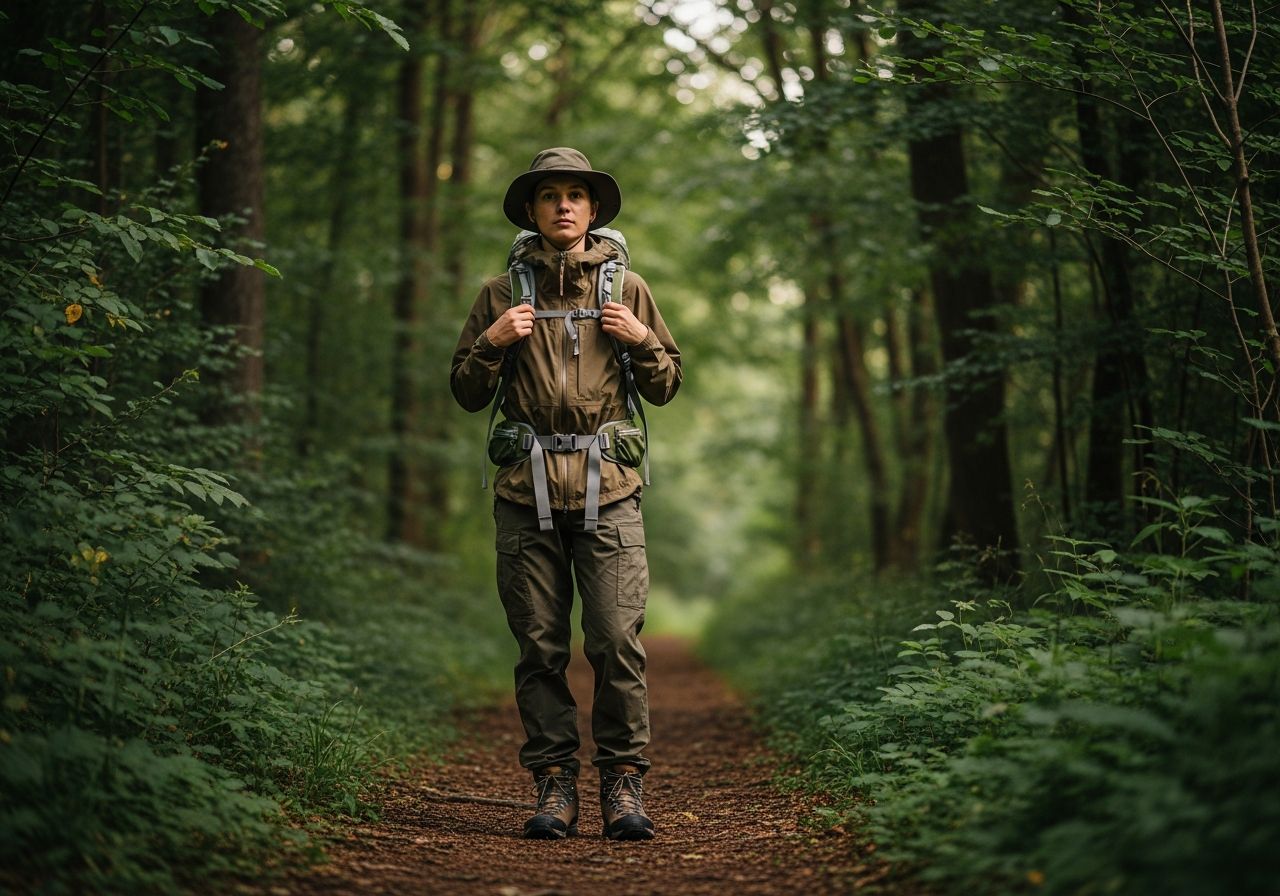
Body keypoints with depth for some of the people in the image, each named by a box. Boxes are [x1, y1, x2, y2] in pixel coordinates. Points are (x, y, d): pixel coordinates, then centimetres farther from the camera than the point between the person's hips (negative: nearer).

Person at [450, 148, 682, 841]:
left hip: (606, 490, -1)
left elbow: (666, 388, 17)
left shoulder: (627, 288, 14)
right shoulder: (502, 294, 13)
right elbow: (467, 394, 14)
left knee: (617, 641, -8)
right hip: (527, 490, 1)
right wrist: (491, 343, -3)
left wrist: (642, 340, -1)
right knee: (539, 647, 2)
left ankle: (623, 782, 2)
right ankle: (554, 783, 9)